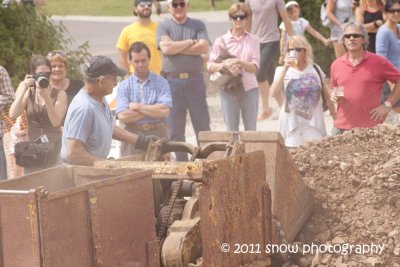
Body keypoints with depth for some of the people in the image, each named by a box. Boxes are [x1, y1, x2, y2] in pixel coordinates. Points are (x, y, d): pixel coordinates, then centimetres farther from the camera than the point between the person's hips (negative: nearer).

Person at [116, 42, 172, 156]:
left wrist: (137, 107, -5)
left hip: (158, 135, 0)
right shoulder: (124, 86, 7)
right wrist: (152, 110, -6)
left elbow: (165, 111, -8)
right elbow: (122, 116, -7)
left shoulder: (161, 83, 6)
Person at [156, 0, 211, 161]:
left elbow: (204, 48, -8)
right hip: (172, 80, 0)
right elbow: (166, 48, -13)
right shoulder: (164, 27, 5)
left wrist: (177, 48, -9)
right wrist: (191, 42, -7)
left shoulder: (198, 26, 8)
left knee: (202, 124, 4)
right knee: (175, 127, 4)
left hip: (195, 80, 0)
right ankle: (181, 162, 12)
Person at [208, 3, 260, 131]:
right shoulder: (221, 41, 2)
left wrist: (240, 63, -22)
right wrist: (225, 64, -20)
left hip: (250, 89, 0)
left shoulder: (253, 40, 3)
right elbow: (210, 66, -1)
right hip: (229, 89, 0)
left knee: (251, 130, 6)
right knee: (231, 130, 4)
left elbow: (255, 67, -3)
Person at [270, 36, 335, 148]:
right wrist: (285, 69, -15)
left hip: (314, 123, 1)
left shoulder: (315, 69, 9)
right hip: (292, 124, -1)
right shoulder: (282, 70, 4)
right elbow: (274, 92, -12)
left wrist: (336, 117, 9)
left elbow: (327, 96, 13)